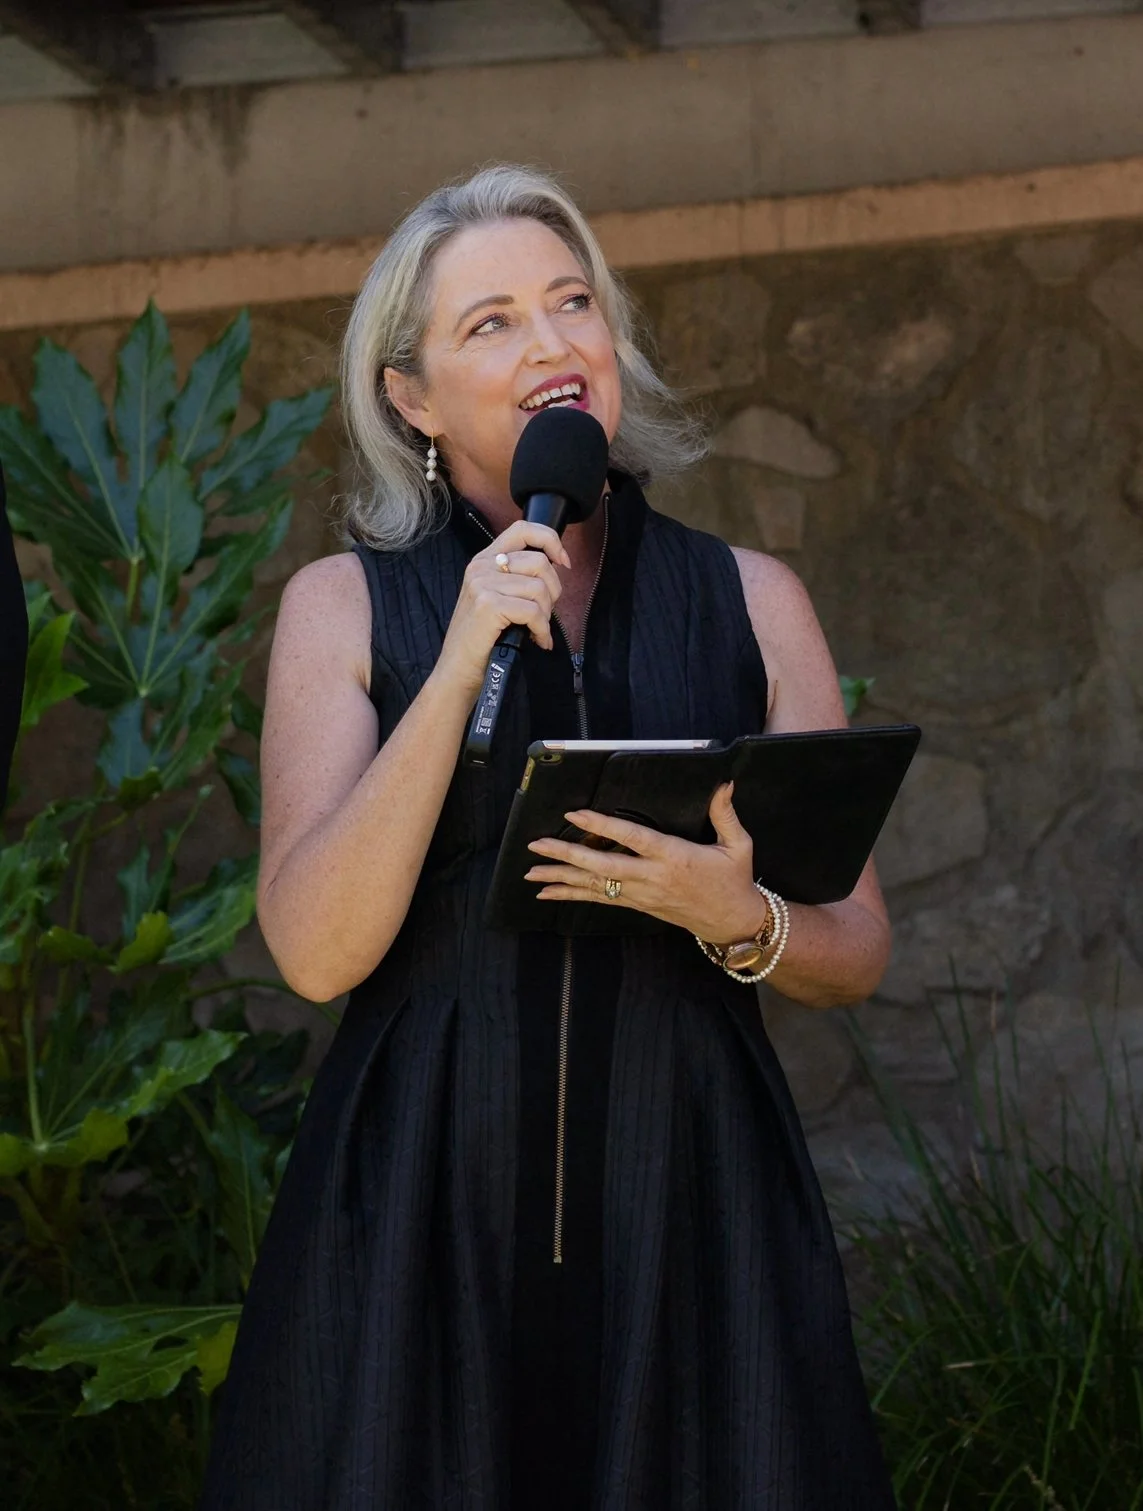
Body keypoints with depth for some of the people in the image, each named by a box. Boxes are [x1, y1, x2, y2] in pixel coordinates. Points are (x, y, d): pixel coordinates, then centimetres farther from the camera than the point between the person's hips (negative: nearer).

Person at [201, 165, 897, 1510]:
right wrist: (461, 666, -16)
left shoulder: (749, 602, 7)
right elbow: (316, 949, -9)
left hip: (694, 1195, 2)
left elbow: (854, 953, 8)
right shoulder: (346, 605, 3)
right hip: (427, 1206, -1)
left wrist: (738, 917, -14)